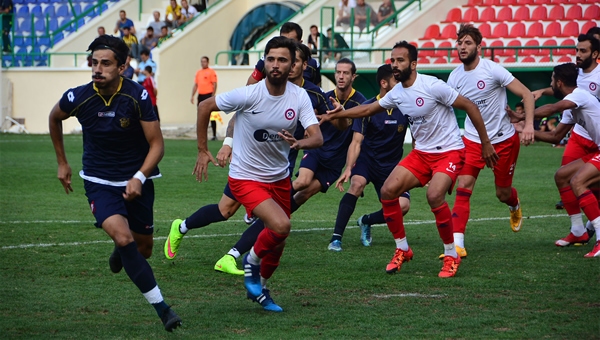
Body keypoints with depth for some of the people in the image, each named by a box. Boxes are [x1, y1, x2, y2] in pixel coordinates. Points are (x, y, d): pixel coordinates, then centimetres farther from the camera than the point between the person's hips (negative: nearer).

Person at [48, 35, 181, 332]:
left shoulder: (138, 96, -18)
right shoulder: (78, 98, -14)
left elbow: (157, 144, -11)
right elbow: (55, 117, 10)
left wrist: (139, 178, -26)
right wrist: (62, 162, 15)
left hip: (136, 180, 1)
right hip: (99, 182, -1)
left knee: (143, 248, 10)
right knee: (123, 237, -24)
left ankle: (121, 252, 50)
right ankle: (161, 308, -19)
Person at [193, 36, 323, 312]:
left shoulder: (299, 97, -9)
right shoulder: (247, 95, -19)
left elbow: (317, 138, -17)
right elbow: (204, 106, -6)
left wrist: (298, 143, -40)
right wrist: (202, 150, -3)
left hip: (280, 178, 5)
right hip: (246, 178, -5)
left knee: (278, 242, 14)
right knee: (281, 226, -25)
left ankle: (259, 289, 39)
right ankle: (252, 261, 5)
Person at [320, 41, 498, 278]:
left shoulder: (432, 87, -19)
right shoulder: (396, 93, 3)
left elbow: (470, 107, -14)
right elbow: (368, 109, 20)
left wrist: (485, 143, -11)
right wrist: (337, 115, 13)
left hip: (449, 151, -7)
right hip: (421, 152, 7)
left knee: (434, 195, -30)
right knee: (388, 191, -9)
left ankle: (451, 256, -11)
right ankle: (402, 250, 8)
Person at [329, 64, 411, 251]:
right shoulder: (367, 107, -11)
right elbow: (357, 142, -14)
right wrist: (348, 168, -28)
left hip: (392, 165, 2)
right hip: (367, 159, -2)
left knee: (403, 205, -18)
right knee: (357, 184, -33)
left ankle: (367, 221, 12)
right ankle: (336, 237, -26)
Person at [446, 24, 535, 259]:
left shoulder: (492, 70, -16)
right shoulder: (455, 77, -2)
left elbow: (526, 94, -14)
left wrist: (529, 124, -27)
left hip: (504, 140, -3)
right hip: (472, 140, 3)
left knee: (503, 193, 9)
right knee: (463, 188, -15)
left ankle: (515, 205, 48)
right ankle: (457, 243, -17)